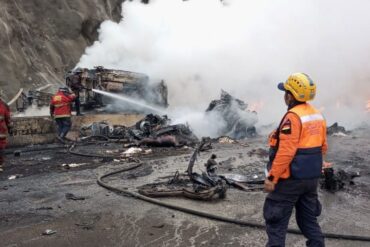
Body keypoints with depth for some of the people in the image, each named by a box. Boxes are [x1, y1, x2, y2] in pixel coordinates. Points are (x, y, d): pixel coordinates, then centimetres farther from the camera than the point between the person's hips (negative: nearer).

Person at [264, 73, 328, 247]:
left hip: (290, 178, -8)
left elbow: (285, 152, -24)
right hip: (312, 178, 8)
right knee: (309, 219, 20)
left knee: (276, 221, 4)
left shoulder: (293, 116, -19)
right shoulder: (318, 116, 8)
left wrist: (272, 177, -20)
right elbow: (323, 147, 15)